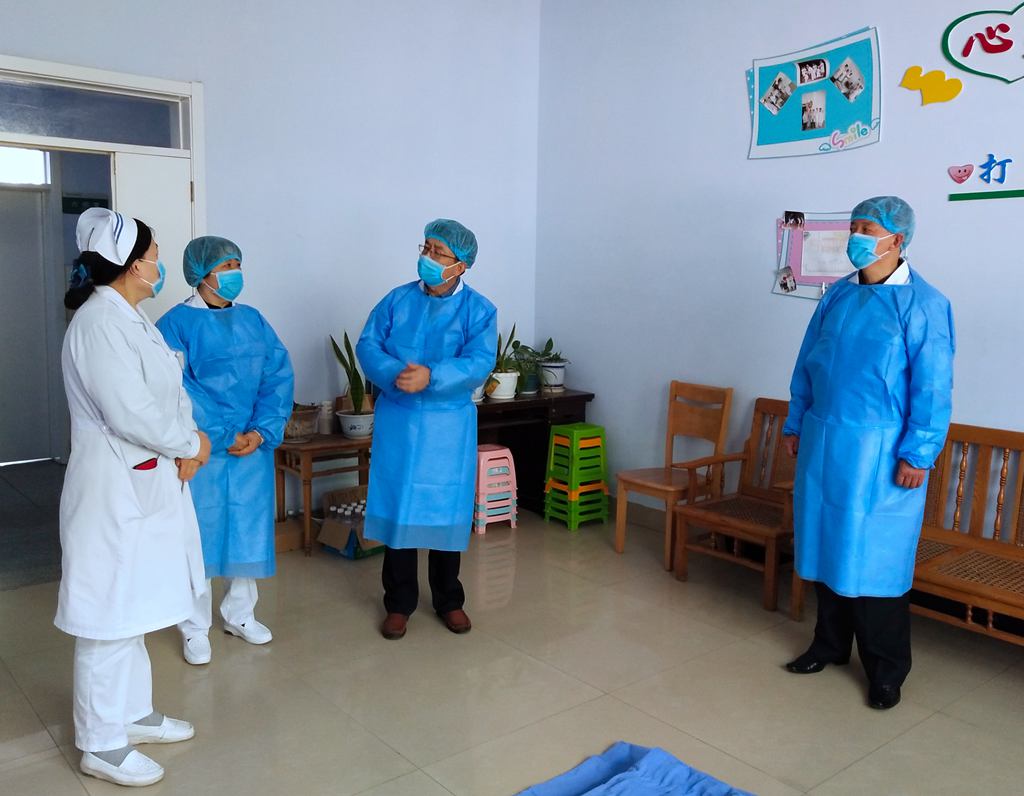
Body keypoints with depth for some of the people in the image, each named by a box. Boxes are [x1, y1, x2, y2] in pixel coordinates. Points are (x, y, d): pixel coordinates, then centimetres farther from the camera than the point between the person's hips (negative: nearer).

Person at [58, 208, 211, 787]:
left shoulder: (129, 317, 11)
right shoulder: (99, 322, -20)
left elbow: (171, 390, 12)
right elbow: (131, 414, -25)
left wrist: (188, 441, -5)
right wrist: (191, 444, -10)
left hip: (148, 482, 10)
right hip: (116, 489, -10)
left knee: (135, 608, 20)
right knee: (111, 617, 2)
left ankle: (133, 714, 35)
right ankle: (101, 744, 17)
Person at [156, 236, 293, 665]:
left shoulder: (253, 320, 8)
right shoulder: (176, 323, -6)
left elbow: (279, 376, 1)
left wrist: (262, 431, -11)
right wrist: (223, 438, -17)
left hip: (254, 448, 5)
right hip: (202, 451, -5)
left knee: (248, 529, 13)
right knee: (199, 534, 5)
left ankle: (239, 613, 31)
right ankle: (195, 627, 20)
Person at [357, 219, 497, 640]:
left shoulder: (479, 310, -3)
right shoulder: (397, 300, 4)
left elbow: (479, 364, -15)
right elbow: (368, 346, -3)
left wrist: (431, 376, -30)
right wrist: (395, 375, -23)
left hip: (448, 426, -1)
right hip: (397, 422, 2)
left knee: (446, 510, 8)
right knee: (396, 508, 5)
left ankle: (449, 600, 26)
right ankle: (399, 602, 20)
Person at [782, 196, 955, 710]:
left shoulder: (923, 303, -10)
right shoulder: (837, 296, 8)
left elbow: (932, 387, -12)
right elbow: (807, 364, 14)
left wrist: (917, 454, -15)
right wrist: (796, 424, 13)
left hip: (880, 453, -6)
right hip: (823, 443, 6)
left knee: (877, 560, 2)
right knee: (826, 547, 15)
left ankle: (886, 669, 19)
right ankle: (830, 644, 32)